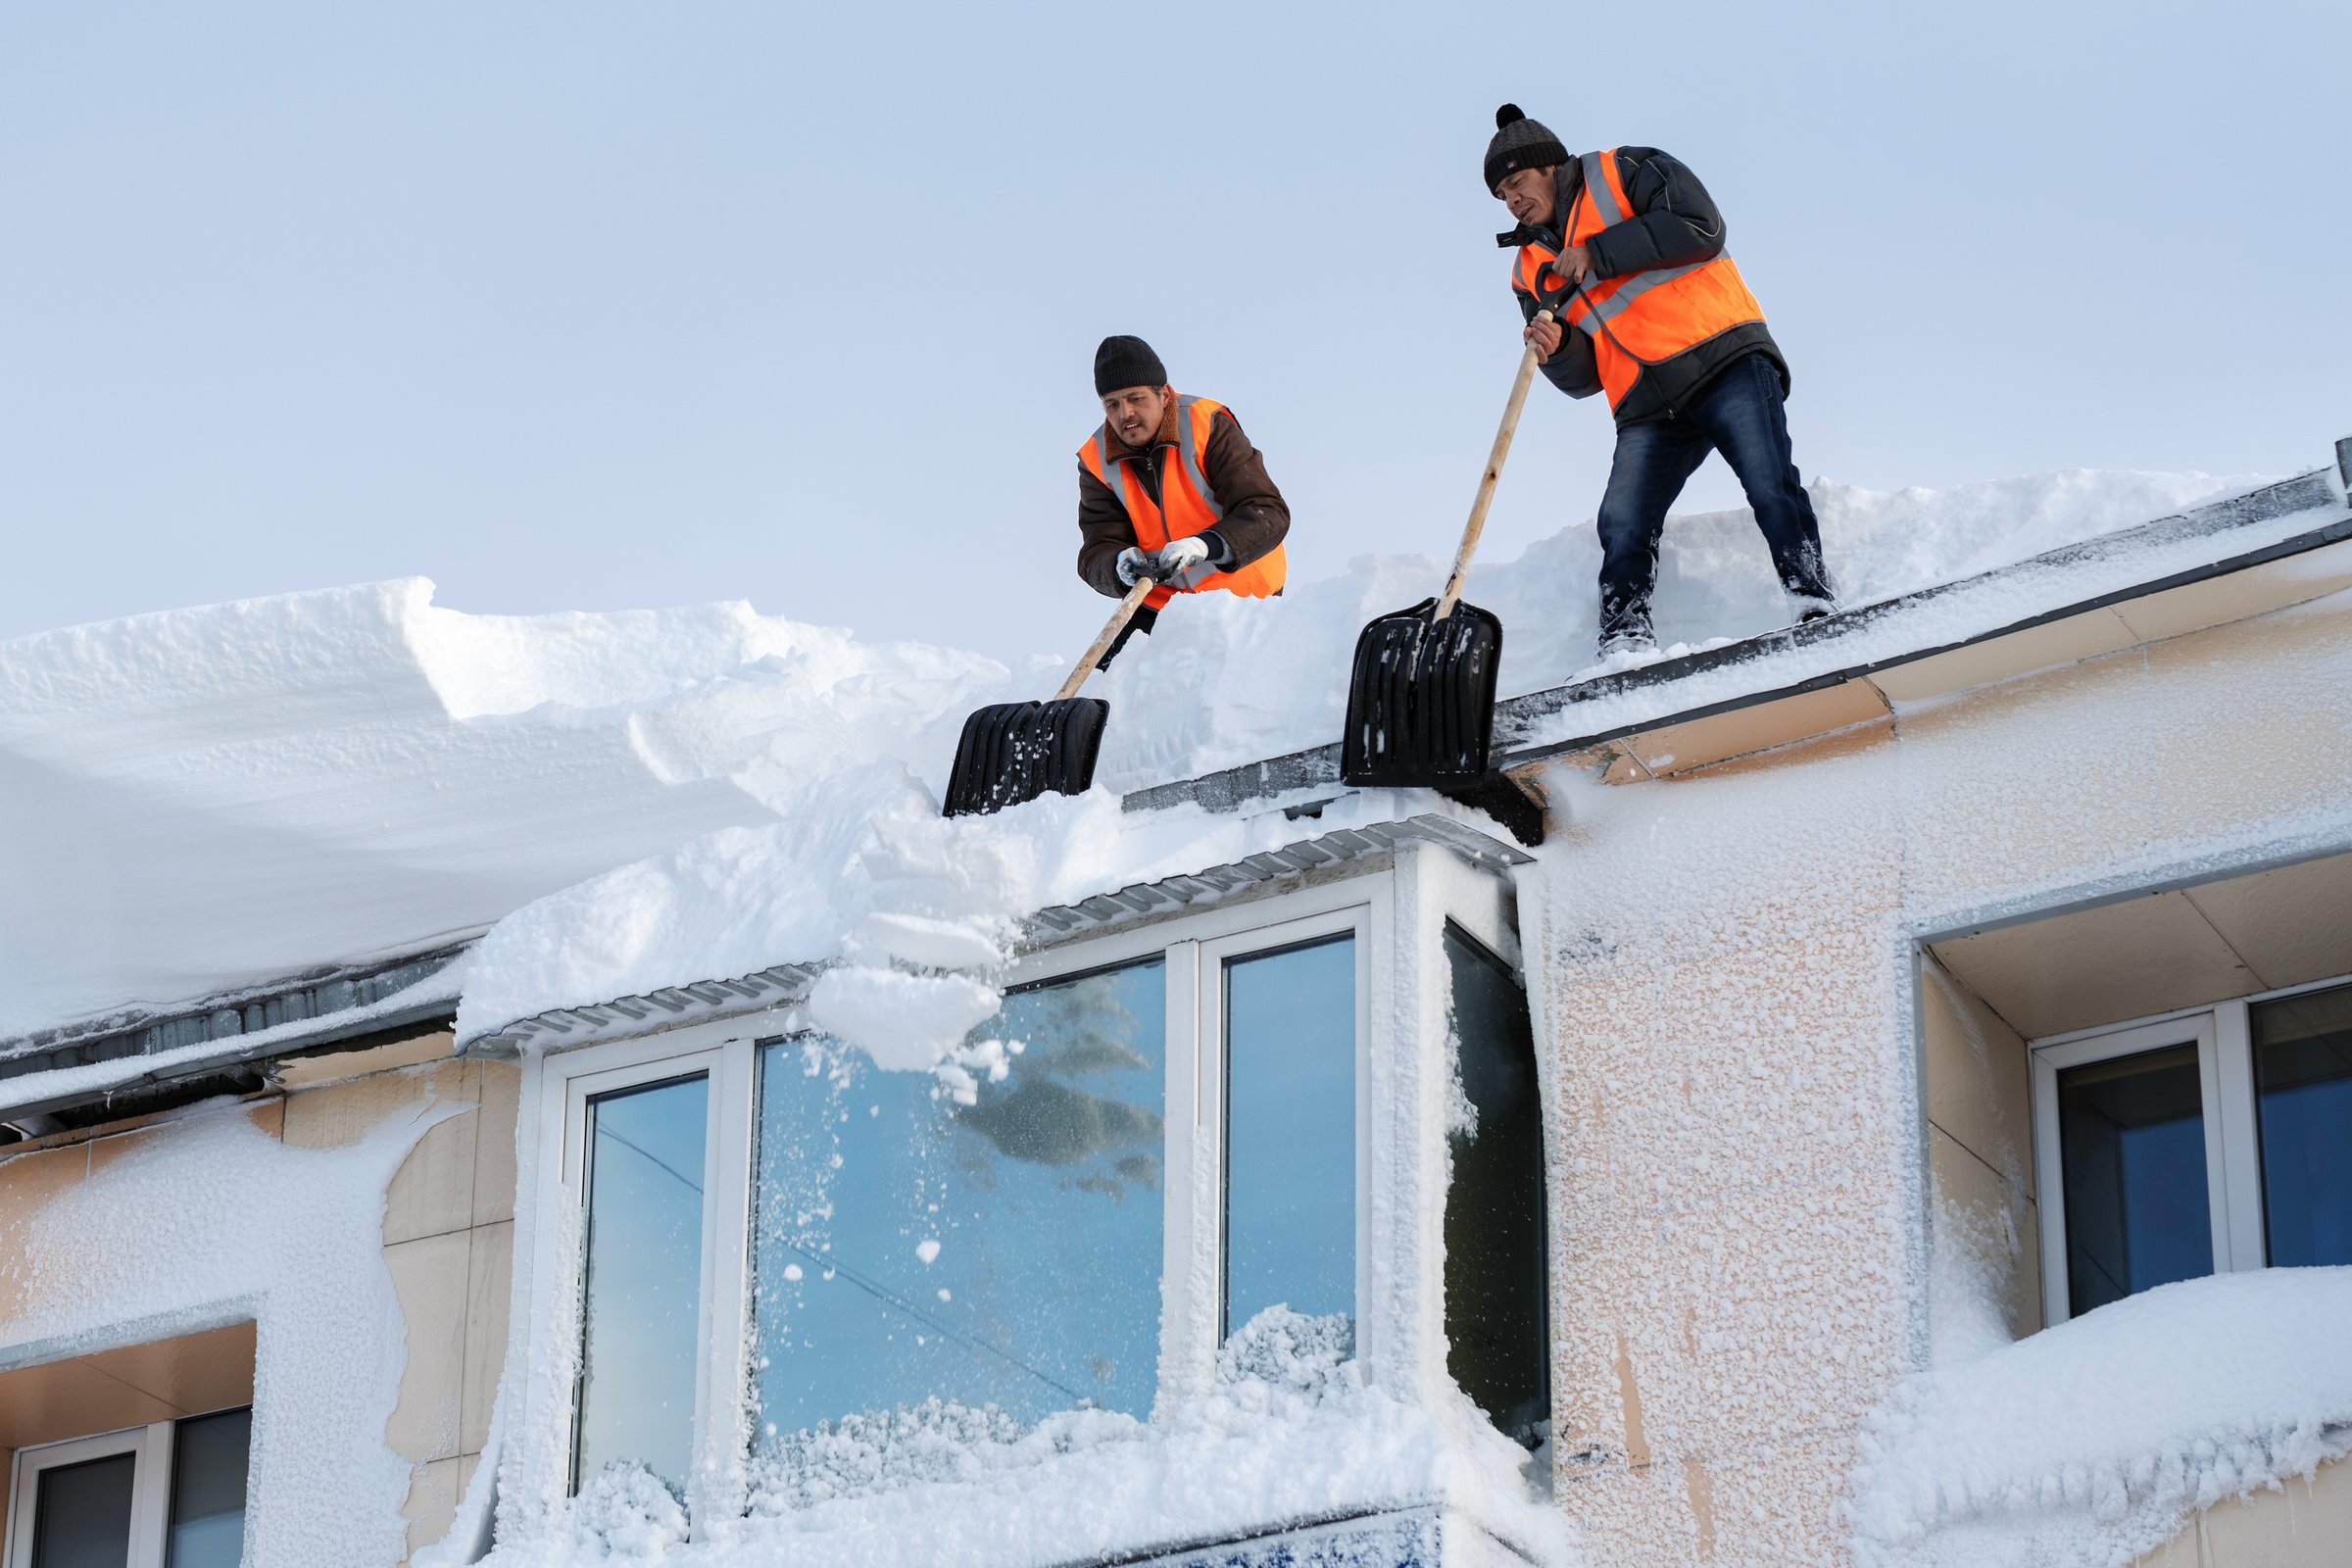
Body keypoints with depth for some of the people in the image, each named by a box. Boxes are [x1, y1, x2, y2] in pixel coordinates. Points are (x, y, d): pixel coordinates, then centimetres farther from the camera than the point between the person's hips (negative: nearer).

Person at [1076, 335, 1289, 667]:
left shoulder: (1208, 426, -17)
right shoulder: (1097, 461, -5)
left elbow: (1269, 514, -24)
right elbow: (1096, 555, -10)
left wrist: (1205, 545, -42)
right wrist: (1121, 565, -36)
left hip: (1240, 594, -4)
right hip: (1159, 601, 4)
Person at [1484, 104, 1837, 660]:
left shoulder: (1623, 174, 7)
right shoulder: (1532, 270, 21)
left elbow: (1701, 227, -11)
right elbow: (1582, 379, 17)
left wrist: (1598, 253, -10)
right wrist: (1555, 348, -7)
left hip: (1722, 357, -5)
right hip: (1647, 407, 5)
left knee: (1769, 484, -22)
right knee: (1622, 528, -13)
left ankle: (1814, 605, -25)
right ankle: (1625, 644, -16)